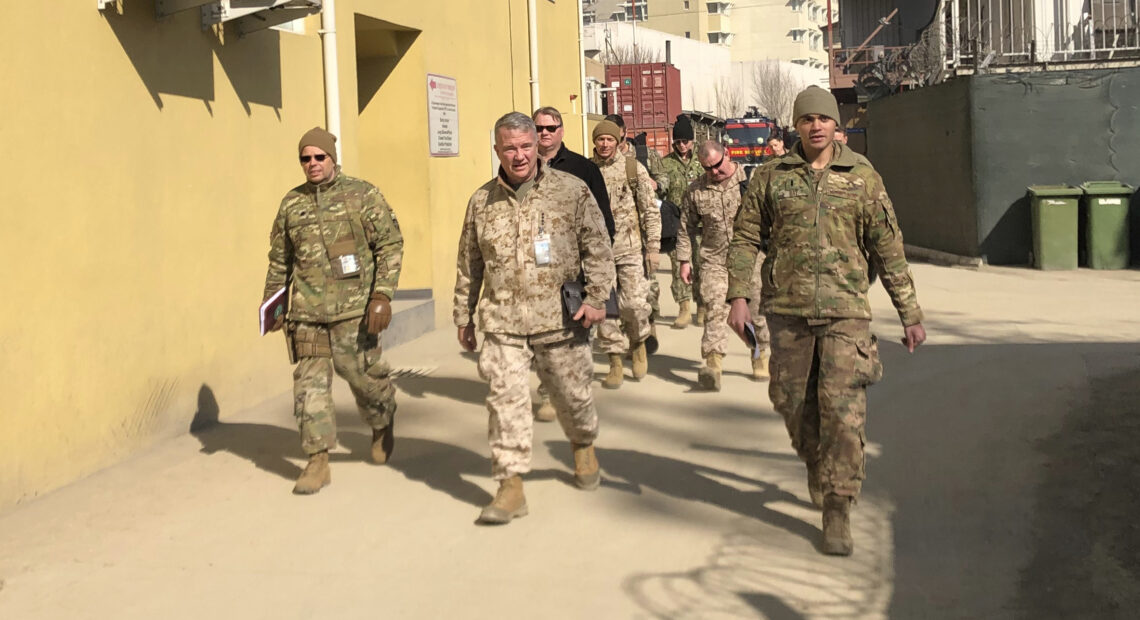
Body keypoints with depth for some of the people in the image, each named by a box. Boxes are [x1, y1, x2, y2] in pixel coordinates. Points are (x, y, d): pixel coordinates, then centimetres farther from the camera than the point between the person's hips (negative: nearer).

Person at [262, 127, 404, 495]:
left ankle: (383, 428, 36)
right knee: (310, 385, -1)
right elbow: (279, 259, 20)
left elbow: (391, 244, -3)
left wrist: (383, 295, -11)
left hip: (354, 311, -3)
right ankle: (317, 462, 6)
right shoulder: (292, 204, 11)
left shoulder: (362, 195, -1)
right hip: (307, 313, 3)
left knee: (364, 375, 6)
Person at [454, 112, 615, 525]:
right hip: (502, 321, 1)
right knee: (505, 399, -8)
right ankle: (511, 487, -1)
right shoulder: (482, 202, 7)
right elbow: (468, 266, 15)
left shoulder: (571, 190, -1)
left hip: (560, 318, -1)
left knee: (572, 393, 13)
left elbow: (598, 247, 1)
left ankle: (584, 448, 44)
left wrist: (597, 296, -8)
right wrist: (464, 317, 17)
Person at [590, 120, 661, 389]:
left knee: (634, 303, -7)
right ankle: (615, 363, 11)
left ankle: (639, 343, 24)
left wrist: (653, 247, -1)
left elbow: (650, 210, 4)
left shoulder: (634, 169, 2)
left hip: (629, 247, -1)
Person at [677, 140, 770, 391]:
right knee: (716, 310, -13)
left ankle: (761, 357, 28)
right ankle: (712, 365, -22)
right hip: (715, 260, 0)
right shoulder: (695, 191, 5)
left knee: (757, 310, 8)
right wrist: (684, 260, 11)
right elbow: (685, 227, 14)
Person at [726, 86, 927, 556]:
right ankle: (819, 471, 36)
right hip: (788, 309, 2)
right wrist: (738, 296, -6)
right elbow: (746, 237, 7)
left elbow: (889, 250, 7)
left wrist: (910, 315, 7)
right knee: (793, 402, 9)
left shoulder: (863, 179, 4)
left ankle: (837, 511, -1)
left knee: (843, 409, -9)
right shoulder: (771, 177, 6)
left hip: (845, 310, -2)